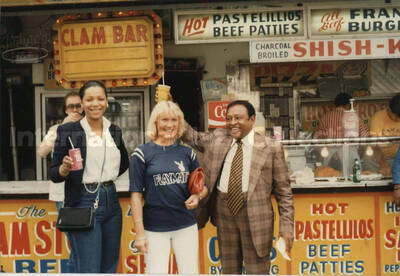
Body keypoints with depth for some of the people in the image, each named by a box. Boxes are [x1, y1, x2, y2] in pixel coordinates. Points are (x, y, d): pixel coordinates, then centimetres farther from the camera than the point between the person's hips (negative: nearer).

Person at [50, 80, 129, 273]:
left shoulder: (115, 131, 10)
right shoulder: (67, 131, -3)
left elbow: (124, 163, 27)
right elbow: (54, 174, -4)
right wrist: (65, 168, -23)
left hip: (111, 201, 5)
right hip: (83, 203, -5)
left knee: (110, 269, 10)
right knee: (89, 270, -8)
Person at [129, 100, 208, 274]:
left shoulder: (187, 153, 7)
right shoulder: (142, 154, -3)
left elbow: (203, 186, 17)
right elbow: (136, 195, -4)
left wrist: (197, 196, -6)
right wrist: (139, 232, -9)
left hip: (186, 225, 3)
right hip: (155, 228, -3)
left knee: (190, 271, 8)